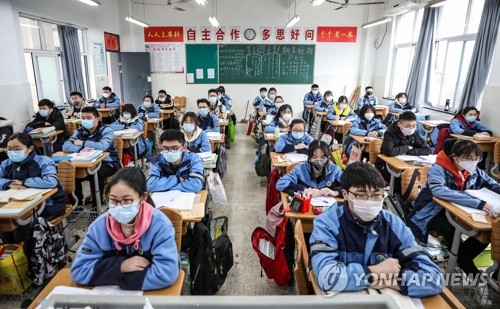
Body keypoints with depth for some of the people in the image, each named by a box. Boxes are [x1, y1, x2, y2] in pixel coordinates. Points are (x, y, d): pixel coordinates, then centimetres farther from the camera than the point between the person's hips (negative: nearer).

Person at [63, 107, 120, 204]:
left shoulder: (106, 131, -11)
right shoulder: (79, 131, 5)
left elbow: (102, 146, -30)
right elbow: (66, 146, -9)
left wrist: (83, 143, -16)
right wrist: (81, 149, -29)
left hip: (108, 162, -5)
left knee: (96, 174, -33)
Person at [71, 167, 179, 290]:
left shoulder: (160, 224, -17)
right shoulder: (99, 226, -6)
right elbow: (78, 271, -6)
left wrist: (115, 278, -19)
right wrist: (121, 266, -18)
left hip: (150, 294, -2)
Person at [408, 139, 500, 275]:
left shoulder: (475, 171, -2)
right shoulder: (438, 169, -23)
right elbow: (439, 191, -42)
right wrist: (477, 203, -47)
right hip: (434, 213, -6)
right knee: (453, 232, -33)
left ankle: (462, 260, 4)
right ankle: (473, 272, -15)